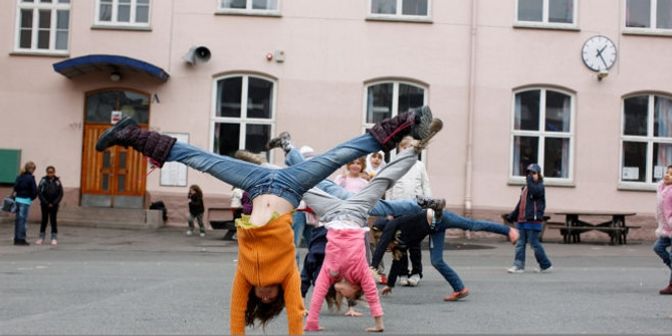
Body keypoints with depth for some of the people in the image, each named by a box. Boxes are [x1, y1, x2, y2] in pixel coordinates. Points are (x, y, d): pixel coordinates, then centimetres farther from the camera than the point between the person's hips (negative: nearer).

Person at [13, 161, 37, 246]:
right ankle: (21, 239, -3)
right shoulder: (30, 178, -10)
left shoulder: (19, 177, 10)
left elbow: (15, 188, 9)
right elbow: (34, 190, -10)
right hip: (26, 200, -7)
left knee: (18, 219, 11)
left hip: (17, 199, 7)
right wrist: (32, 198, 6)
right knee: (23, 220, -3)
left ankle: (16, 239, 14)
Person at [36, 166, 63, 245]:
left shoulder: (57, 181, 0)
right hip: (45, 204, 0)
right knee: (44, 220, 6)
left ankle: (54, 238, 5)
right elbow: (39, 192, -5)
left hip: (54, 205, 0)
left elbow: (61, 194, 1)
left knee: (53, 220, 1)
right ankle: (41, 237, 13)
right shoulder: (43, 180, -3)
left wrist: (54, 203, -7)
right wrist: (46, 203, -9)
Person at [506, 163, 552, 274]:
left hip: (533, 220, -8)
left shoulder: (539, 186, -5)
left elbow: (534, 191, -29)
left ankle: (546, 265, 7)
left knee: (534, 243, -5)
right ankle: (518, 266, 5)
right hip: (522, 220, 8)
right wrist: (513, 215, 25)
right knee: (520, 244, 4)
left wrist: (529, 181, -18)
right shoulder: (525, 187, 20)